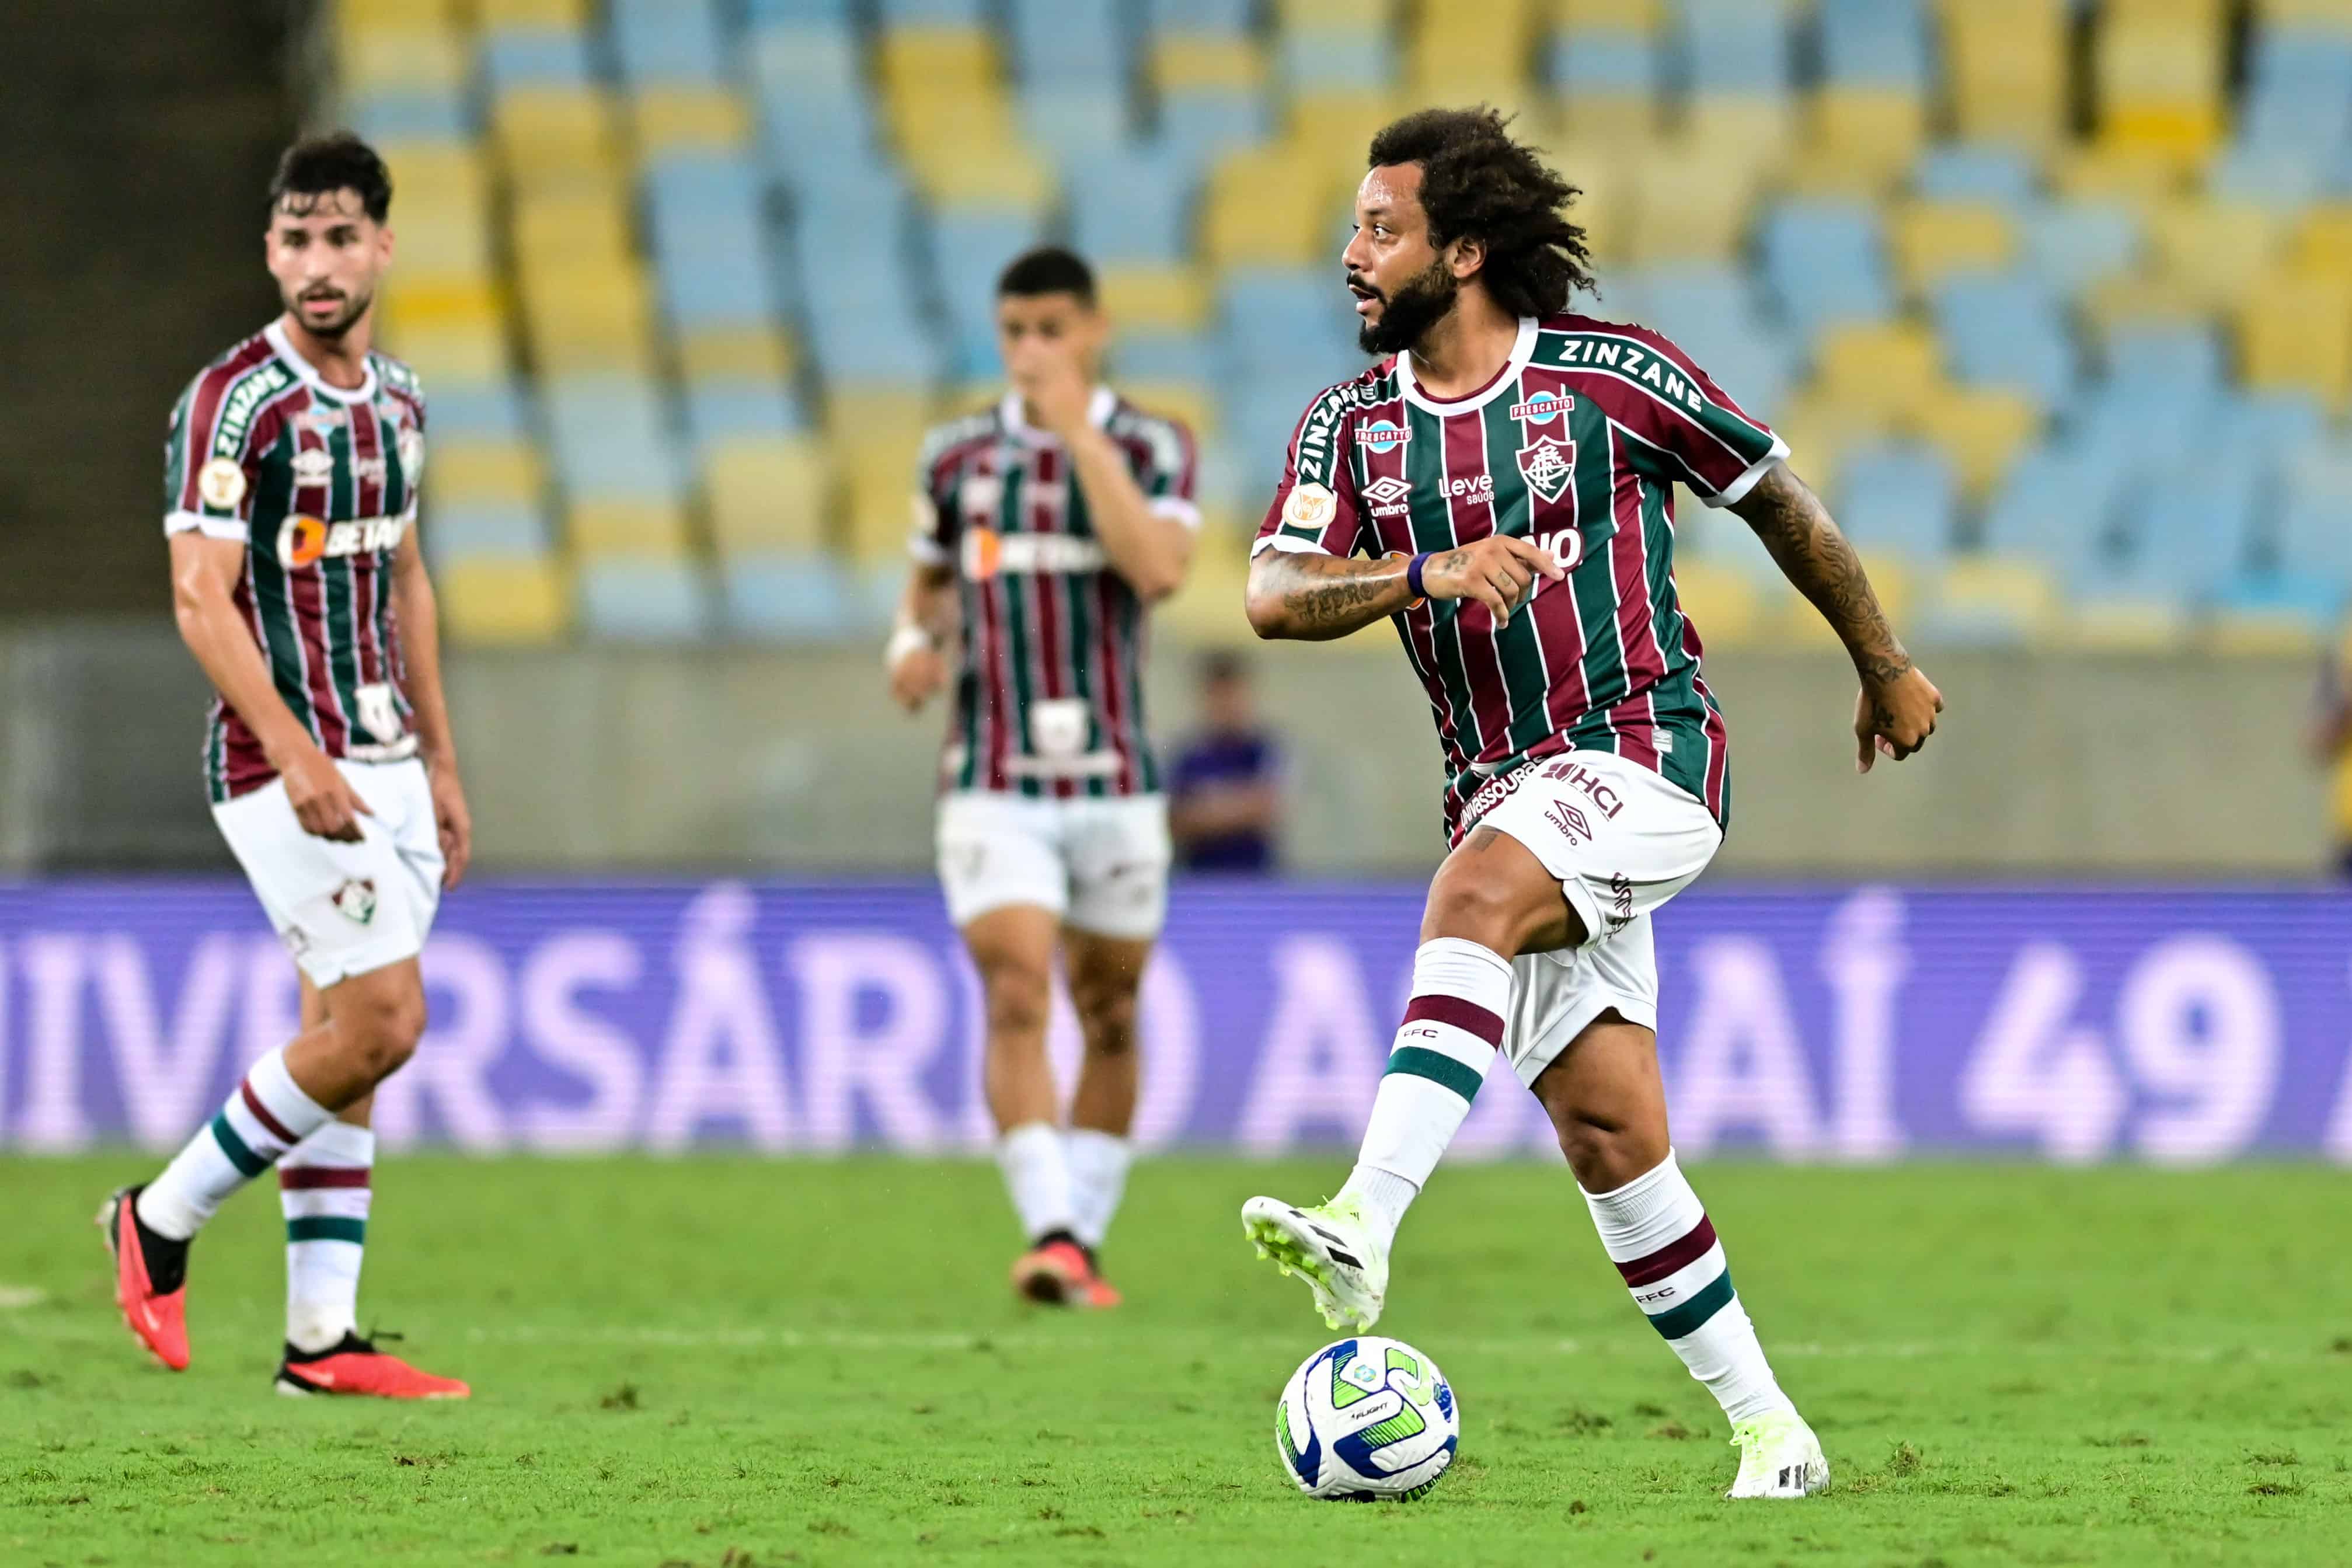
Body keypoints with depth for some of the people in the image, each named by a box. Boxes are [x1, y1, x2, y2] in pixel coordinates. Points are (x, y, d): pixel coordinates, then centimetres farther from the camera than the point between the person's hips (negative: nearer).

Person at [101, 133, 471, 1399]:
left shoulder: (394, 399, 11)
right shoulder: (234, 400, -14)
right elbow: (200, 597, -19)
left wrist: (438, 760, 19)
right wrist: (295, 754, -27)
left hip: (381, 760, 8)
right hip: (284, 762, -8)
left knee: (349, 1037, 6)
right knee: (379, 1022, -13)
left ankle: (321, 1338, 8)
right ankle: (162, 1222, 2)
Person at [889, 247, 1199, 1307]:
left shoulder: (1153, 448, 0)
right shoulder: (958, 456, 6)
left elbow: (1159, 569, -19)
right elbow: (929, 585, 20)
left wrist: (1082, 435, -19)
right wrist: (914, 644, -2)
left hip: (1116, 782, 0)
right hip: (996, 783, 0)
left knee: (1109, 1015, 9)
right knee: (1015, 998, -16)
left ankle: (1085, 1239, 21)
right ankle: (1050, 1234, -23)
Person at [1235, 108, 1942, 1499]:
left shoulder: (1611, 375, -4)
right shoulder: (1352, 426, 7)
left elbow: (1778, 500, 9)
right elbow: (1276, 594, -8)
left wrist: (1886, 669, 18)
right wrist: (1426, 573, -27)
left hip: (1647, 750, -5)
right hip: (1505, 795, 5)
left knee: (1472, 899, -33)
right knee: (1611, 1135, 1)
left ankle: (1364, 1227, -48)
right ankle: (1768, 1426, 11)